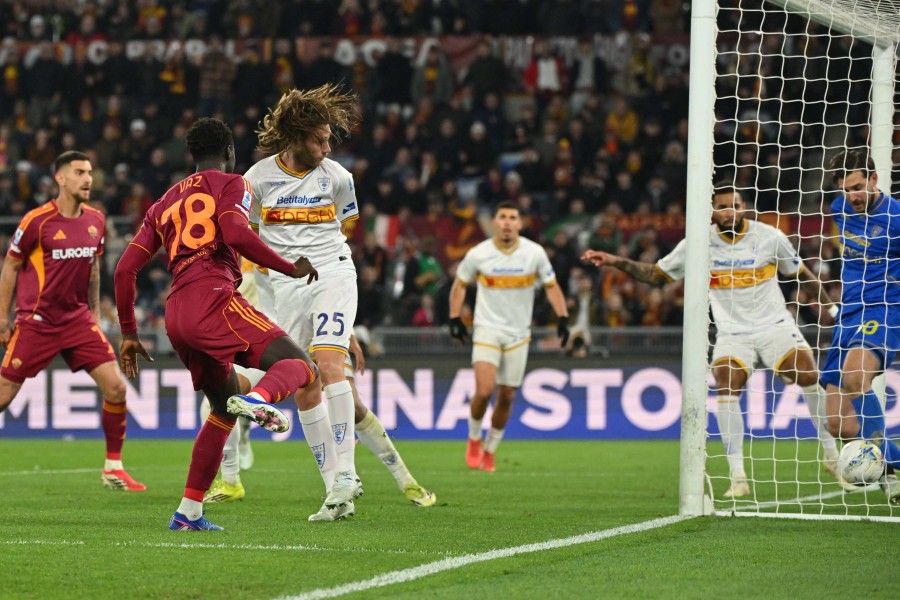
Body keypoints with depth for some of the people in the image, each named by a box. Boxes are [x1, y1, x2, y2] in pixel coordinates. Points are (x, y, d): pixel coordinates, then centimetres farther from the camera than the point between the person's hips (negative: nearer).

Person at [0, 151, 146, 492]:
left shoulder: (95, 220, 3)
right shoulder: (38, 221, -12)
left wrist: (95, 311, 17)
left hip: (78, 319, 4)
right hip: (36, 321, -4)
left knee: (115, 387, -8)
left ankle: (113, 467, 5)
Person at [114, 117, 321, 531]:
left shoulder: (165, 203, 29)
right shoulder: (230, 184, 11)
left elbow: (125, 269, 23)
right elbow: (236, 234, -10)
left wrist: (129, 334, 28)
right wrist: (292, 269, -1)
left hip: (176, 316, 7)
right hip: (213, 298, -7)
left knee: (224, 409, 22)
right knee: (300, 366, -13)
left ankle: (188, 512, 18)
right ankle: (257, 399, -47)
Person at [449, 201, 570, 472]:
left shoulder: (535, 253, -7)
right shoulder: (478, 254, -9)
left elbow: (551, 286, 4)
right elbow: (460, 284, 7)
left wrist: (562, 318, -7)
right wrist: (455, 318, -1)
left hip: (518, 334, 2)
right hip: (487, 329, -2)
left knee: (506, 396, 5)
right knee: (485, 390, -18)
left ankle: (489, 451, 23)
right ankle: (474, 440, 9)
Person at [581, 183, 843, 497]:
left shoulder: (770, 237, -5)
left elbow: (802, 273, 10)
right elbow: (655, 274, 6)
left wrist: (829, 305, 10)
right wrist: (617, 262, -7)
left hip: (775, 326, 0)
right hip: (732, 334, 0)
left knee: (808, 375, -20)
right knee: (726, 385, -25)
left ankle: (831, 455, 2)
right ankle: (738, 477, -22)